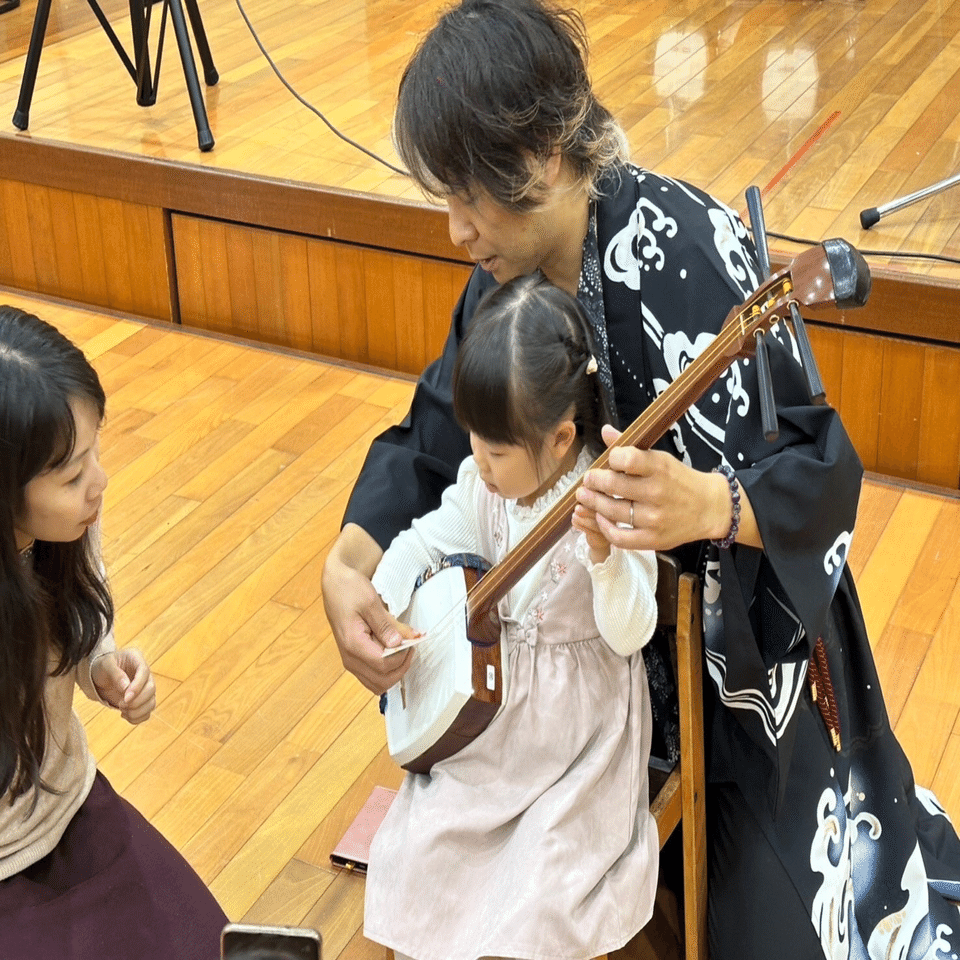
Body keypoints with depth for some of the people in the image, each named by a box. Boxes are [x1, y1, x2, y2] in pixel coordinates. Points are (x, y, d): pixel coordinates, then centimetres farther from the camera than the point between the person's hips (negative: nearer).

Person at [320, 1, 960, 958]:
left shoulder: (676, 253, -31)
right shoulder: (510, 266, -10)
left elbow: (825, 476, -30)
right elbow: (431, 440, -4)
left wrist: (702, 507, -50)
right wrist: (347, 565, -20)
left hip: (740, 649, -6)